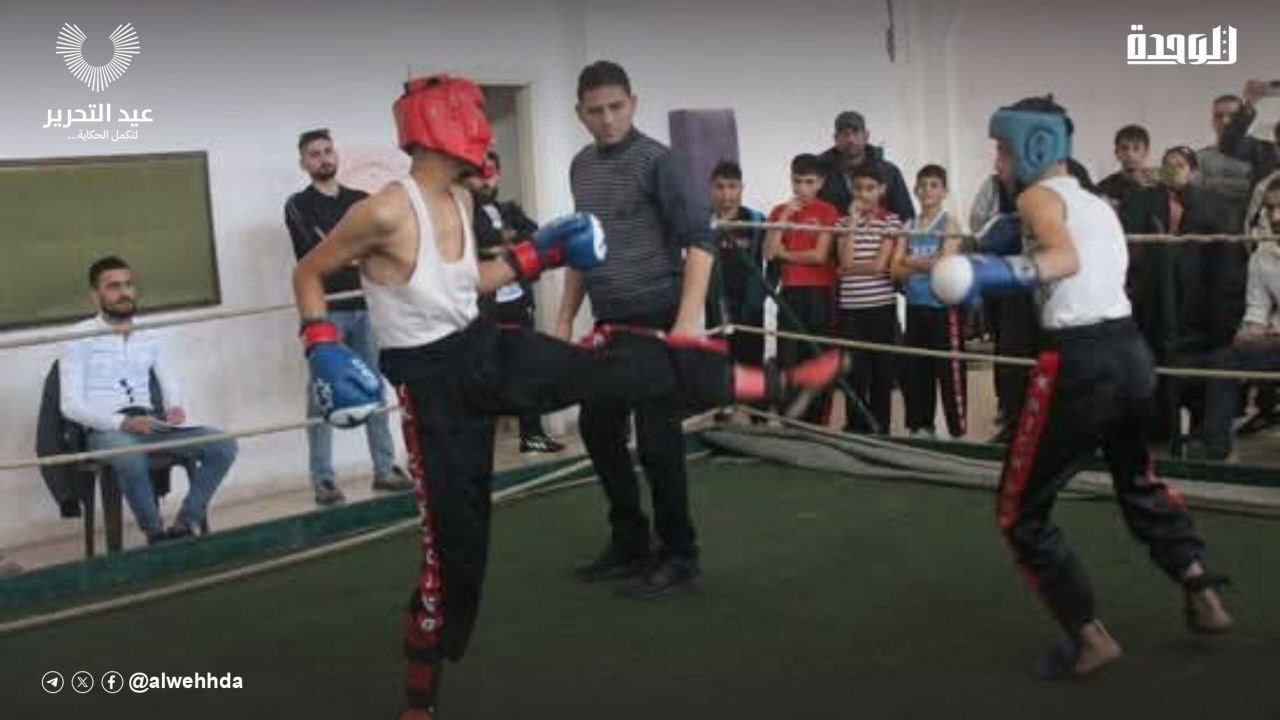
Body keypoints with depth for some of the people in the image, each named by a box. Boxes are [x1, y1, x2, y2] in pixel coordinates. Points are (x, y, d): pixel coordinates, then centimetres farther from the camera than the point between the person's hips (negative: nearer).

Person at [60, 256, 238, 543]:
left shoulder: (150, 338, 19)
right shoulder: (79, 338, 2)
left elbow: (172, 388, 16)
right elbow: (70, 405, -6)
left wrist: (175, 408, -10)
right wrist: (123, 422, -21)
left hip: (151, 424, 5)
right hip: (106, 430, -5)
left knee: (223, 445, -17)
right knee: (131, 458, -41)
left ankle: (185, 524, -16)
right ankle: (156, 534, -22)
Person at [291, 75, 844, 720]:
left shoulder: (459, 201, 3)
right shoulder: (385, 212, -21)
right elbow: (307, 274, -9)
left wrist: (539, 253, 12)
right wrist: (323, 349, -22)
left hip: (486, 348, 6)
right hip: (432, 381, -6)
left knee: (622, 364, -5)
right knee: (454, 535, -1)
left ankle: (777, 384, 4)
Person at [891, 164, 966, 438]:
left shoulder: (949, 224, -3)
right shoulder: (909, 226, 10)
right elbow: (895, 270, 2)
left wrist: (911, 261, -7)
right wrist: (925, 265, -13)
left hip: (944, 307, -5)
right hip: (915, 307, 5)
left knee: (949, 369, -5)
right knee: (914, 370, 9)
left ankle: (958, 431, -1)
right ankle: (920, 427, 21)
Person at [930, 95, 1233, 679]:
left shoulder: (1038, 197, -5)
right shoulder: (1099, 205, 20)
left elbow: (1065, 260, -25)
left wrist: (995, 273, -39)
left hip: (1079, 362, -8)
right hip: (1130, 349, 9)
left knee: (1020, 512, 4)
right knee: (1138, 483, 33)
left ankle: (1088, 637, 1)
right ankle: (1203, 595, 32)